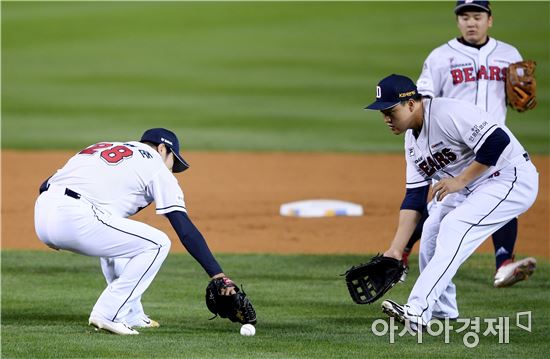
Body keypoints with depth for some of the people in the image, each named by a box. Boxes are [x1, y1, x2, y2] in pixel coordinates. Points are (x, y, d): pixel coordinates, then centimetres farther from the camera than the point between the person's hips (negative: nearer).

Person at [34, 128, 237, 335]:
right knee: (157, 244, 7)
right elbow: (185, 229, 5)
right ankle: (107, 314, 2)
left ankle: (131, 315, 27)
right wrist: (218, 275, 3)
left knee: (115, 238, 32)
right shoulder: (157, 166, 13)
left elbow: (46, 185, 21)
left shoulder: (101, 147, 32)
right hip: (75, 220, -8)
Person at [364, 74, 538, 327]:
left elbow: (498, 141, -32)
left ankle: (417, 311, -29)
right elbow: (414, 197, 4)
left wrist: (460, 180, -25)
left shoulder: (448, 114, -25)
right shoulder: (412, 140, 5)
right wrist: (395, 250, -3)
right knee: (432, 230, 13)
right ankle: (441, 310, 29)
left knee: (454, 229, -24)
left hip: (512, 177, -10)